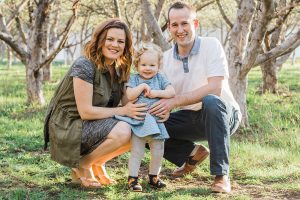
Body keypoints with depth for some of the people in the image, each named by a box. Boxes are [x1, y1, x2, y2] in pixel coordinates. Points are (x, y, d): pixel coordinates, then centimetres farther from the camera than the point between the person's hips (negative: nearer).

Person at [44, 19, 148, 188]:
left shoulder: (119, 70, 6)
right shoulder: (84, 66, -19)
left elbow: (128, 104, 0)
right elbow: (85, 111, -22)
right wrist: (123, 111, -22)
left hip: (94, 126, 8)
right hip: (68, 128, -8)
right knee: (122, 132, -29)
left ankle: (97, 163, 6)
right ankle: (81, 167, -8)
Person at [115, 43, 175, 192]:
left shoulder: (160, 79, 7)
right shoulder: (134, 79, 2)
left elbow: (171, 92, -4)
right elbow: (130, 95, -12)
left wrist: (156, 93, -13)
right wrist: (142, 86, -16)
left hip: (156, 122, 3)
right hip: (138, 122, -3)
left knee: (158, 152, 8)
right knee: (136, 152, -4)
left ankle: (153, 176, 25)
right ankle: (132, 178, 2)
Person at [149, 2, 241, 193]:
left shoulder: (211, 45, -15)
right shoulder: (165, 58, 0)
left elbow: (215, 88, -27)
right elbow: (161, 96, 0)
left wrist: (175, 101, -31)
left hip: (222, 114, -5)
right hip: (191, 118, 6)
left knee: (210, 102, -39)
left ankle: (221, 175, -29)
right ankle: (193, 153, 13)